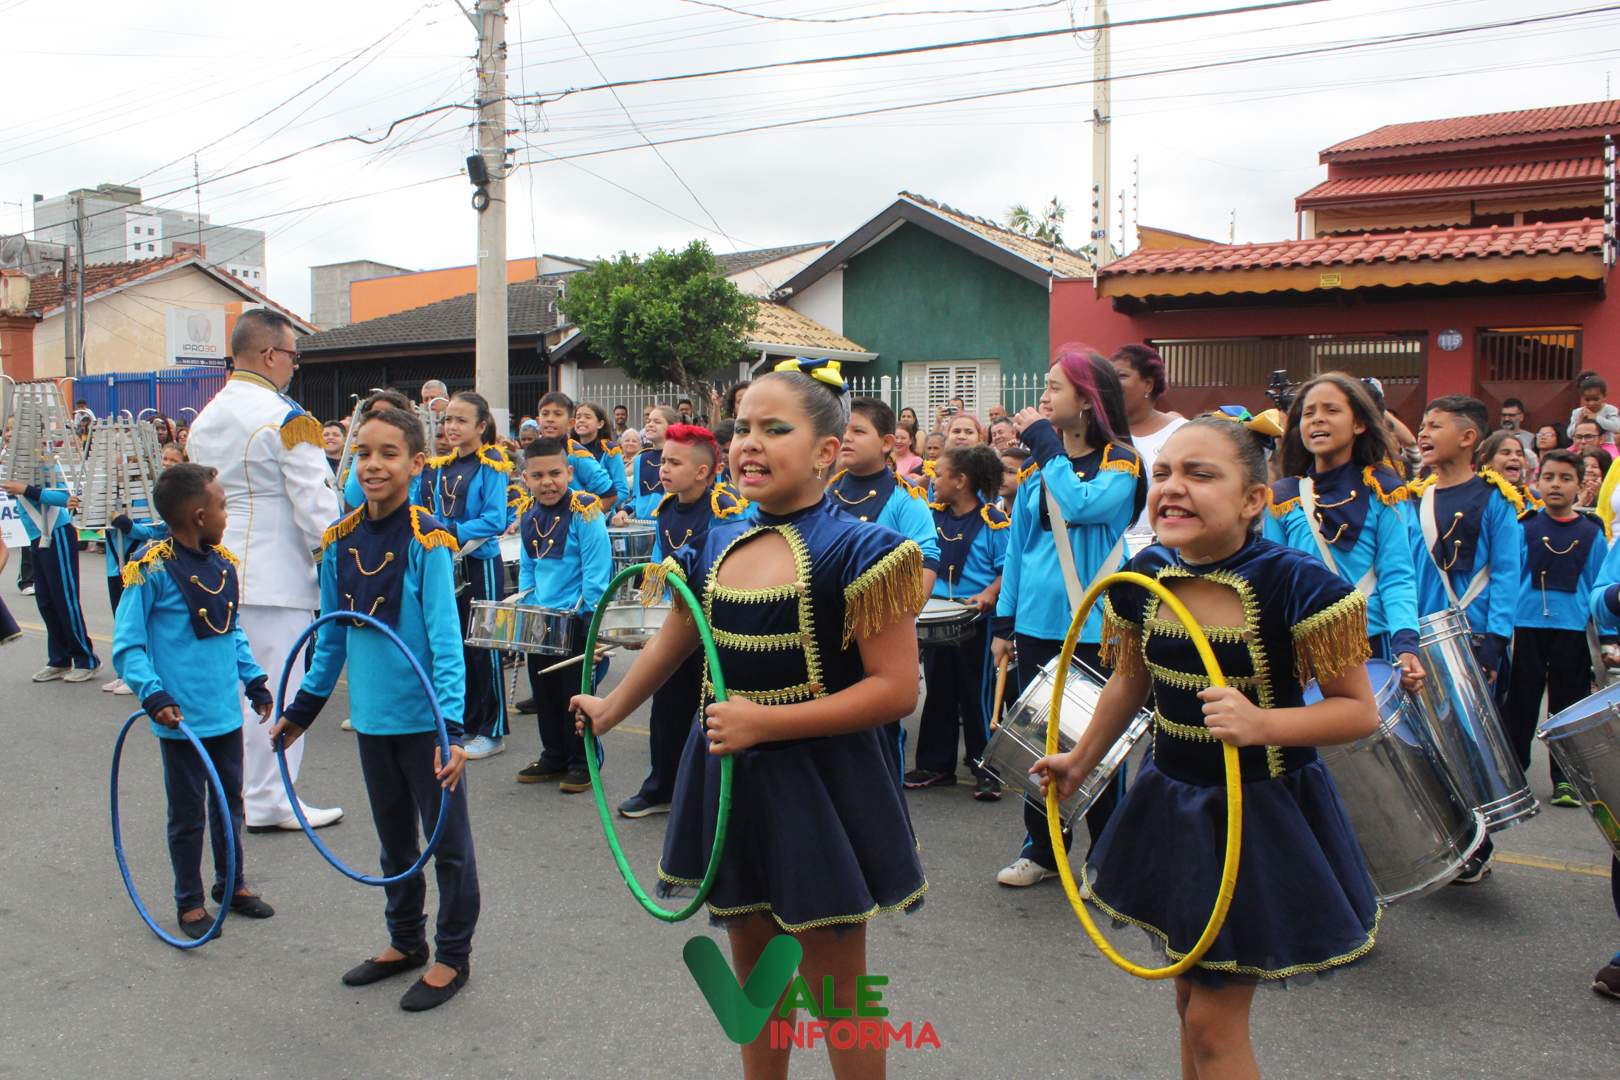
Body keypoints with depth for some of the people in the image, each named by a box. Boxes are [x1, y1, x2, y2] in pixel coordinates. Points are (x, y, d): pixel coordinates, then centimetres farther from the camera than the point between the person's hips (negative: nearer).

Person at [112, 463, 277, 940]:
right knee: (188, 814, 8)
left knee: (230, 801, 19)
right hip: (182, 718, -6)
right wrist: (153, 695, -23)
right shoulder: (151, 568, -15)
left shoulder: (224, 562, 5)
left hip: (227, 711, 6)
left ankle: (232, 883, 36)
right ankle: (189, 903, 24)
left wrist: (254, 680, 14)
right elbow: (127, 646, -13)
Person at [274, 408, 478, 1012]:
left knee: (447, 840, 7)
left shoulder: (427, 541, -15)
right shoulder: (339, 542, 3)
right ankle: (405, 942, 37)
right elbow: (332, 638, 13)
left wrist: (452, 726, -25)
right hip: (370, 716, 6)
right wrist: (303, 708, 17)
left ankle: (453, 955, 22)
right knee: (394, 838, 20)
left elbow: (446, 640, -18)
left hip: (425, 718, -6)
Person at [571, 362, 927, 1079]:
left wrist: (762, 722, -23)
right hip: (729, 779, 6)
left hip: (819, 790, -6)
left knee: (835, 990, 7)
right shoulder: (718, 547, 5)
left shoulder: (855, 551, -15)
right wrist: (611, 708, 35)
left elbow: (895, 690, -20)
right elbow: (672, 645, 22)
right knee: (753, 971, 20)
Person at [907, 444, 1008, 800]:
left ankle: (986, 770, 14)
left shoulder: (993, 521, -12)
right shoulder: (933, 515, 6)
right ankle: (936, 764, 24)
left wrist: (990, 593, -25)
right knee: (938, 693, 13)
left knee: (978, 696, 3)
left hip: (976, 621, -6)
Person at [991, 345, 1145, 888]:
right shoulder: (1039, 465, 10)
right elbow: (1018, 540, 13)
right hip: (1037, 622, 5)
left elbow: (1082, 504, -24)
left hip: (1093, 627, -5)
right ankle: (1040, 849, 25)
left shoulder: (1121, 462, -5)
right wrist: (1004, 621, 10)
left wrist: (1046, 443, -14)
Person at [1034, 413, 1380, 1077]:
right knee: (1191, 995, 21)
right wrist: (1081, 761, 24)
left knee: (1214, 1022, 1)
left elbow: (1359, 711, -17)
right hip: (1170, 801, 6)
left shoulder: (1297, 586, -22)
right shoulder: (1143, 578, -5)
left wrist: (1261, 724, -34)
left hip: (1260, 814, -5)